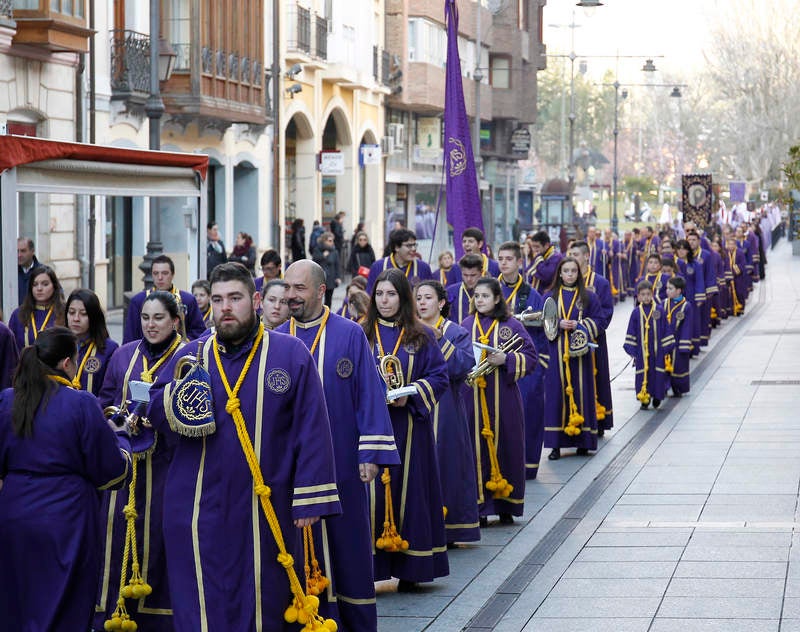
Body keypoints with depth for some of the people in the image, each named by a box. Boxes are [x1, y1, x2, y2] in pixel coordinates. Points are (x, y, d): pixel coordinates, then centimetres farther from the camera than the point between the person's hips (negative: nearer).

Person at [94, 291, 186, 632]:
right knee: (118, 538, 2)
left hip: (165, 464, -3)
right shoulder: (124, 355, 10)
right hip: (125, 462, 3)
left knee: (158, 538, -1)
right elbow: (105, 403, 16)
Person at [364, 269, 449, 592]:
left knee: (408, 489, 2)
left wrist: (411, 394, -13)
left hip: (409, 428, 1)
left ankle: (408, 569, 9)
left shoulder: (421, 336, 6)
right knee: (371, 490, -5)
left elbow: (440, 376, 3)